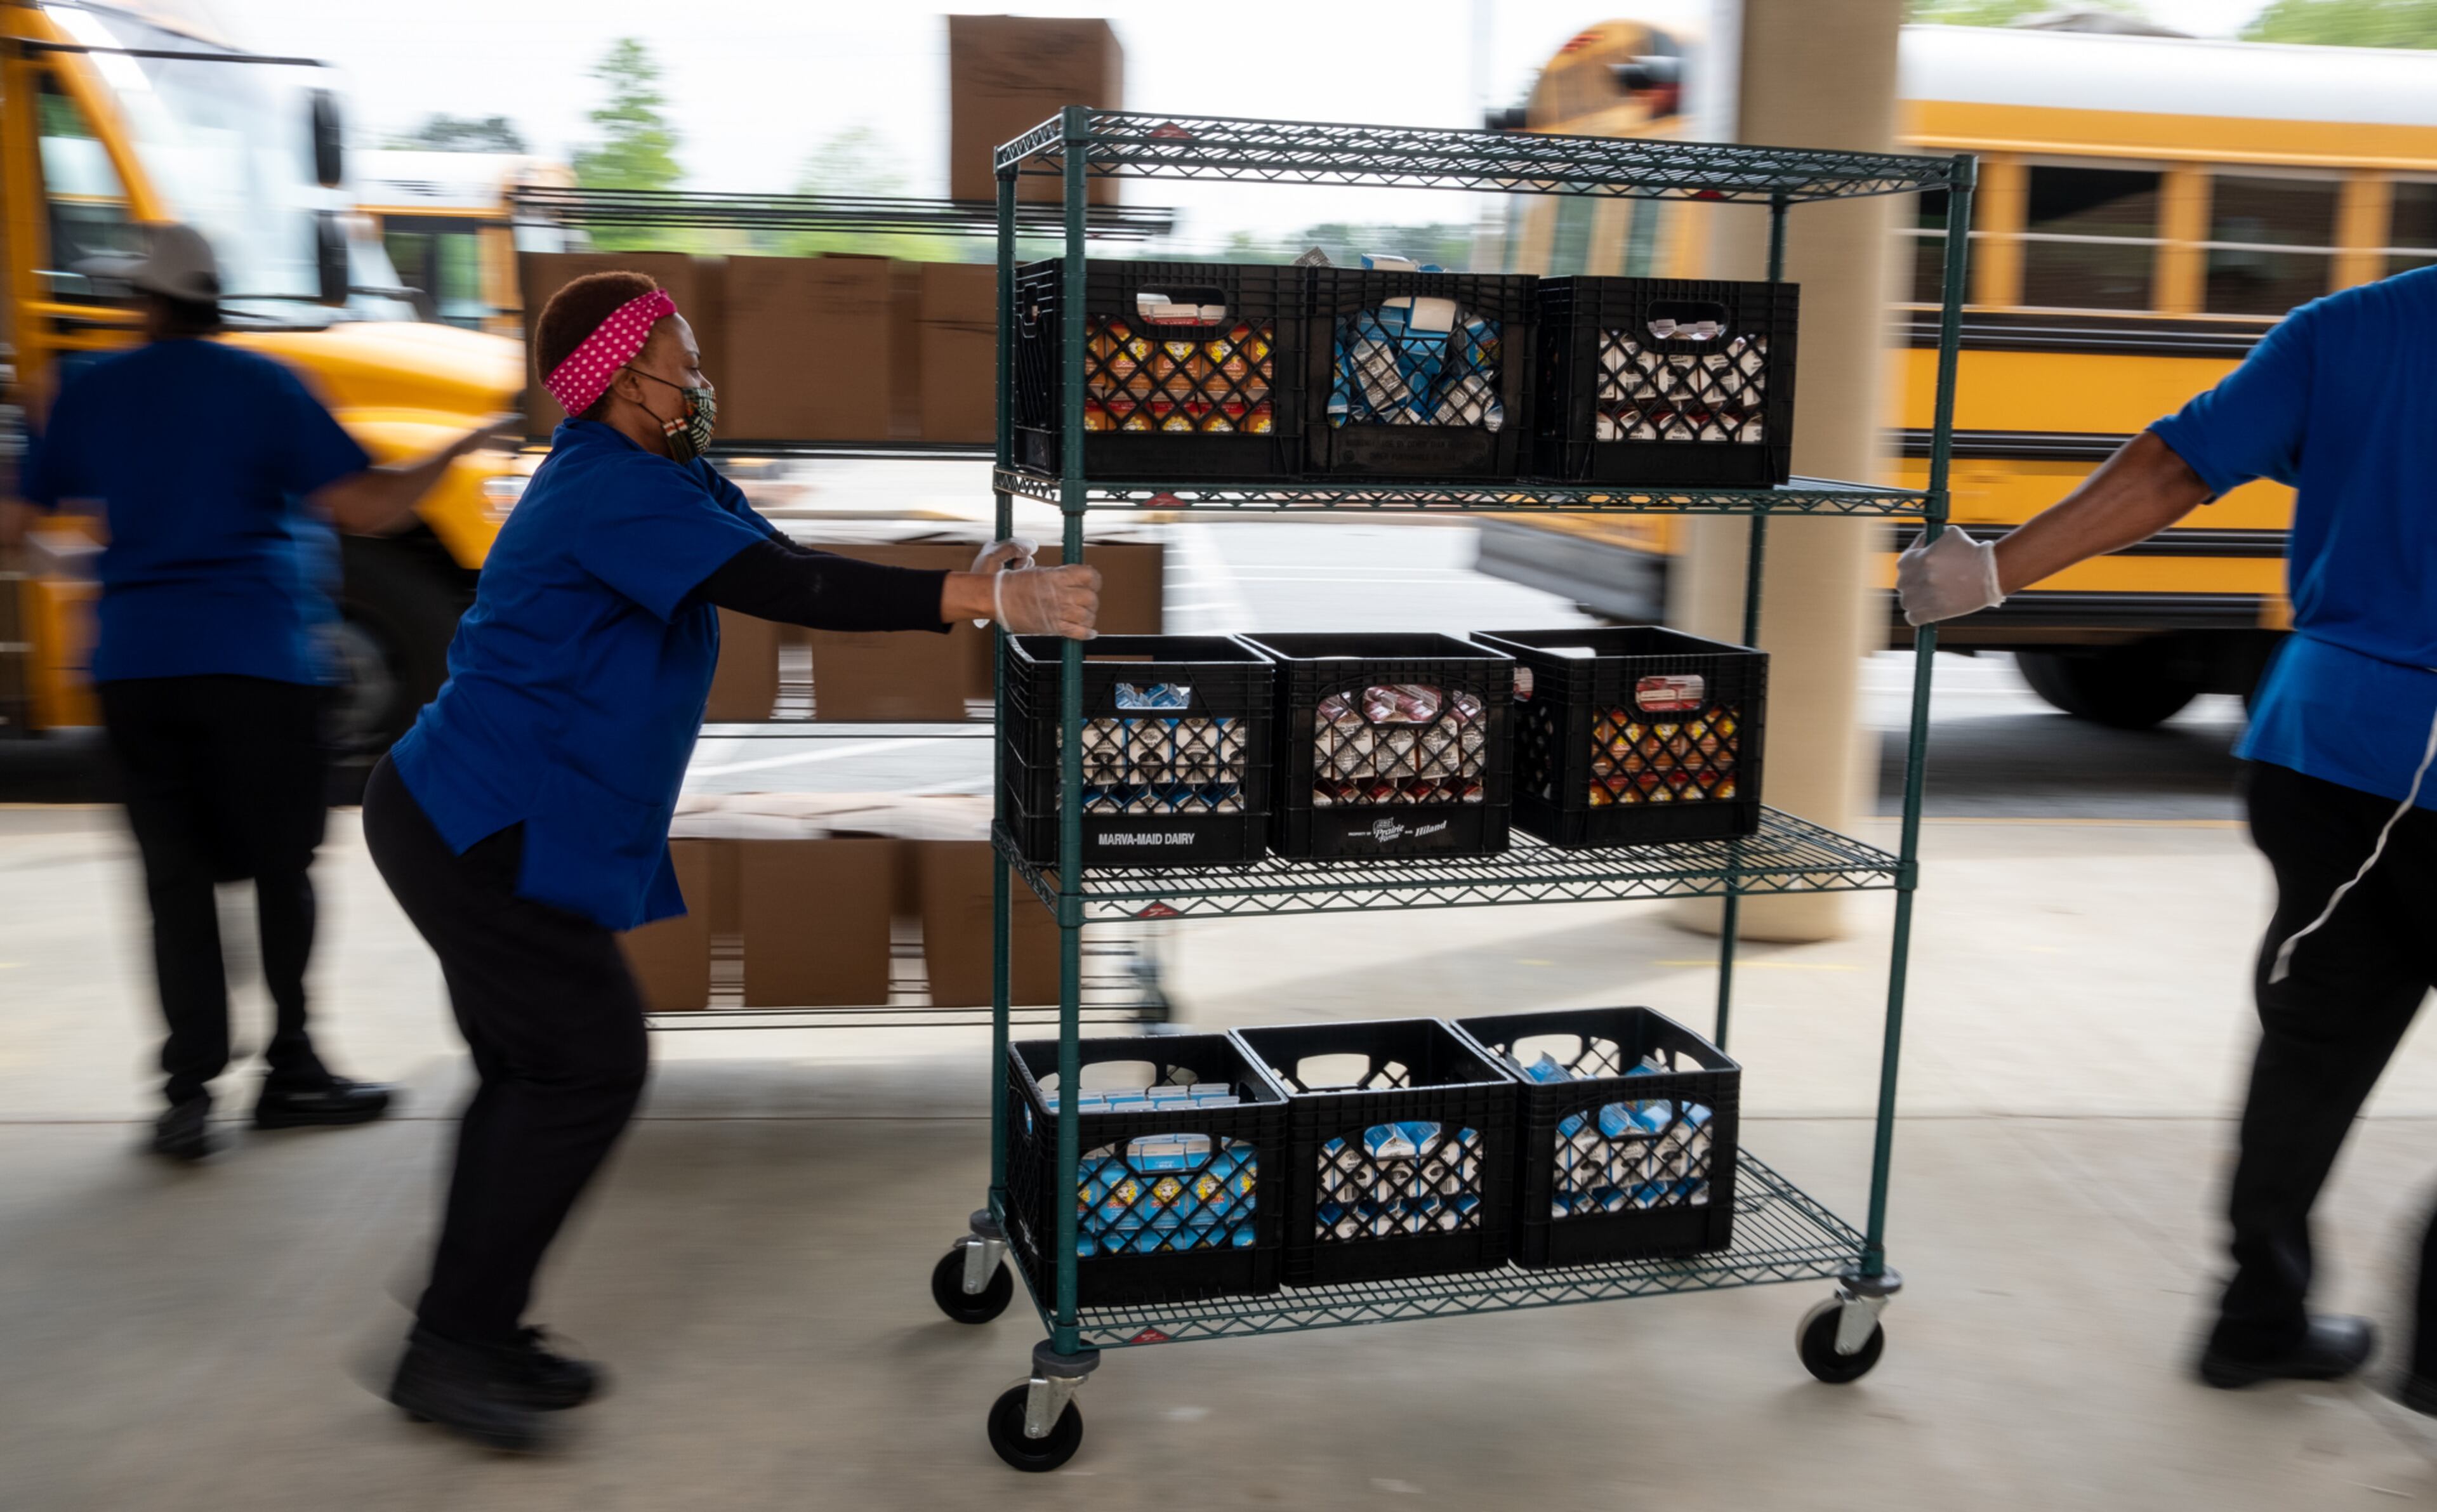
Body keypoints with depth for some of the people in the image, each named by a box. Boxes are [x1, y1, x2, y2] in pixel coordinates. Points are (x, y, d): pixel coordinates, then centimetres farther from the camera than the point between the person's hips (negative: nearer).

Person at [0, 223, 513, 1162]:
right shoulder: (263, 385, 0)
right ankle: (290, 1069, 14)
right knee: (281, 863, 8)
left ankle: (189, 1090, 0)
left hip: (133, 664, 3)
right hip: (255, 661, -3)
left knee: (175, 873, 6)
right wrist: (458, 451, 5)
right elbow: (365, 508, -8)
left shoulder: (90, 391, 10)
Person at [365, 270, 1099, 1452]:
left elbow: (784, 568, 8)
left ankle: (472, 1339, 23)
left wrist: (972, 580, -2)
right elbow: (780, 590, -31)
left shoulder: (647, 477, 13)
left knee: (535, 1071, 13)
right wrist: (976, 598, -34)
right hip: (484, 830, -10)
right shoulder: (614, 493, -20)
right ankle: (450, 1347, 1)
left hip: (470, 823, 10)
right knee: (589, 1064, -8)